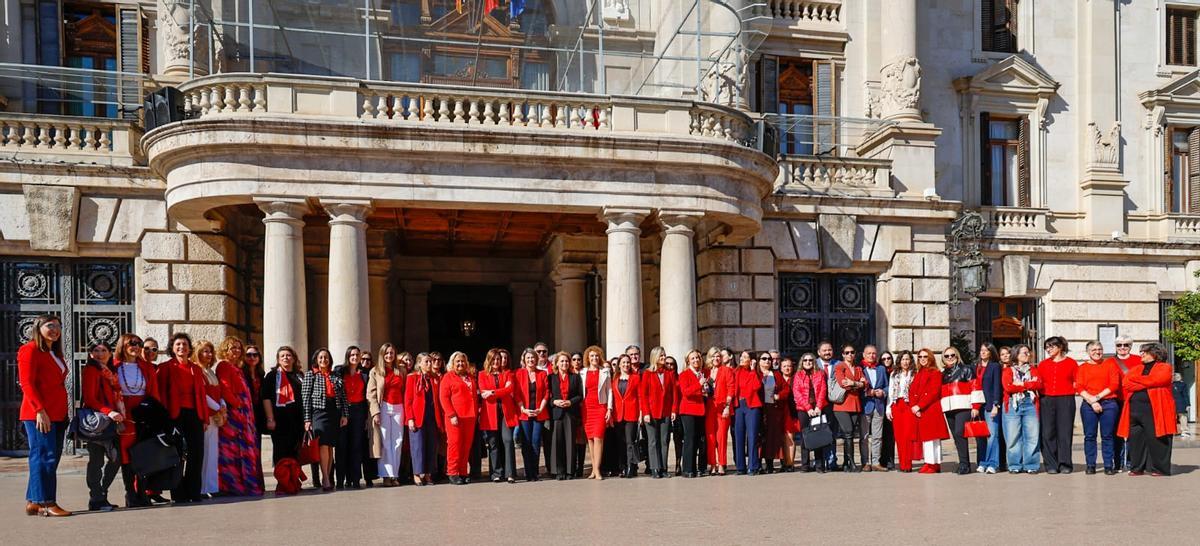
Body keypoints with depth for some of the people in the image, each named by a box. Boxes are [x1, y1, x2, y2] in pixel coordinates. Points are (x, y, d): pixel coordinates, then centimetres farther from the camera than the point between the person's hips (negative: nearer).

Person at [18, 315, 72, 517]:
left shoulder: (55, 354, 22)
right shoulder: (30, 350, -5)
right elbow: (26, 383, -13)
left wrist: (64, 413, 16)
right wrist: (40, 410, -20)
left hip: (57, 414, 9)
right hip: (39, 414, -9)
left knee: (52, 457, 8)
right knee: (44, 456, -9)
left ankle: (33, 503, 14)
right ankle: (46, 503, -8)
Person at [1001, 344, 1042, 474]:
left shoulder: (1034, 370, 17)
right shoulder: (1008, 370, 9)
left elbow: (1039, 384, -1)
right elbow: (1007, 387, -8)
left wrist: (1021, 384, -6)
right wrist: (1029, 384, -3)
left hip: (1031, 404, 2)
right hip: (1013, 405, -2)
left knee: (1032, 436, -3)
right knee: (1013, 437, -2)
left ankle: (1031, 465, 3)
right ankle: (1015, 466, 5)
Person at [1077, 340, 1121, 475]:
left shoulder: (1110, 364, 9)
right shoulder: (1082, 367, 11)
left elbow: (1115, 385, -1)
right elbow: (1079, 388, 2)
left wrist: (1098, 396, -8)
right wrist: (1092, 402, -11)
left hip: (1108, 403, -1)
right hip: (1088, 404, 1)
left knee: (1107, 436, -1)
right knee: (1089, 436, 1)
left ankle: (1109, 466, 4)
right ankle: (1090, 465, 6)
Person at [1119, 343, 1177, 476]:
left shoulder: (1164, 367, 6)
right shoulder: (1136, 369, 20)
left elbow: (1154, 380, -12)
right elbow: (1125, 385, 5)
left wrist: (1134, 379, 1)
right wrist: (1146, 384, -8)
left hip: (1155, 409, -5)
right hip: (1135, 409, 5)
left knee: (1155, 438, -5)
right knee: (1136, 439, 3)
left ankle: (1159, 469, 3)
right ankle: (1137, 468, 10)